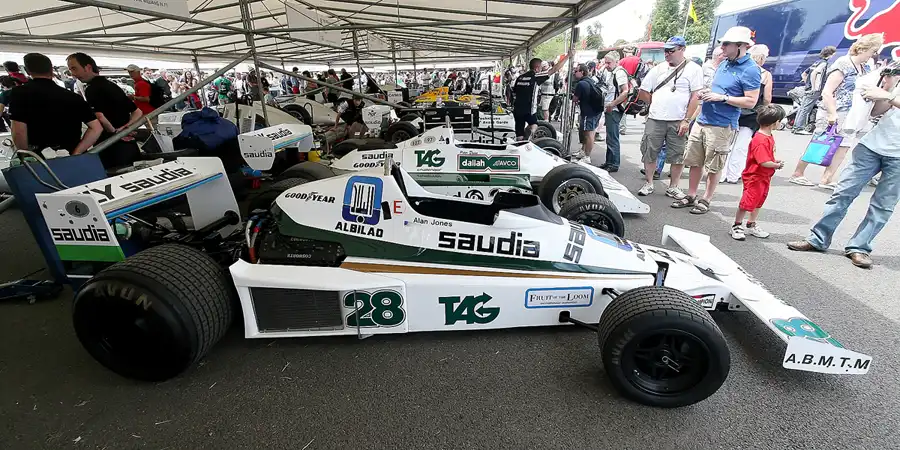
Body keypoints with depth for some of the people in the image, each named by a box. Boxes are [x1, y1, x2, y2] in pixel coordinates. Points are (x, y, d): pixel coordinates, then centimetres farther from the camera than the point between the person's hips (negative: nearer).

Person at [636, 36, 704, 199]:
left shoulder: (693, 69, 1)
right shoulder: (658, 69, 10)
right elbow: (642, 92, 16)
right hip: (655, 120, 3)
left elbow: (695, 96, -4)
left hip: (678, 121, -2)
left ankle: (673, 187, 15)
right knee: (649, 153, 5)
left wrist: (686, 120, -10)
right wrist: (656, 104, 11)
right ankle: (648, 184, 18)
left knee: (678, 156, 3)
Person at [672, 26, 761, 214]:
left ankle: (706, 200, 15)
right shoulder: (723, 64, 14)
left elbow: (751, 101, -13)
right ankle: (691, 196, 23)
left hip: (721, 126, -7)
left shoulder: (750, 70, -10)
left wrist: (722, 97, -18)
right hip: (702, 120, 8)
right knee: (694, 162, 12)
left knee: (713, 167, 3)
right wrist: (706, 93, 5)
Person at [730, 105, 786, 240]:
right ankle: (737, 226, 11)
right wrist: (777, 165, -11)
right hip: (754, 178, -10)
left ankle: (751, 225, 30)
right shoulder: (760, 140, -25)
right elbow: (764, 162, -26)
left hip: (764, 177, 10)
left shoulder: (769, 136, 7)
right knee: (747, 203, -3)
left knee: (758, 202, 18)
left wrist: (775, 161, 3)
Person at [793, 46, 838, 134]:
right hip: (815, 91, -9)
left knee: (802, 108, 7)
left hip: (808, 89, 9)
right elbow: (813, 73, -22)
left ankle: (796, 127, 8)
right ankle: (799, 128, -13)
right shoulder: (824, 63, -8)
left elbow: (804, 74, 22)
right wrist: (813, 87, -19)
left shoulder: (817, 62, 19)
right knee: (805, 109, -11)